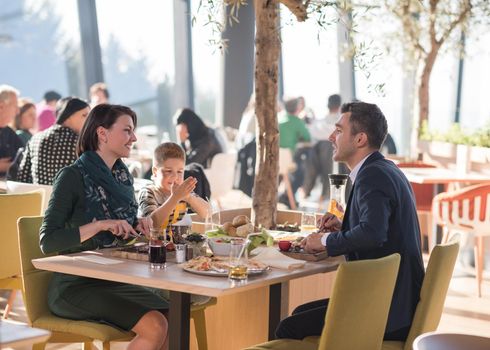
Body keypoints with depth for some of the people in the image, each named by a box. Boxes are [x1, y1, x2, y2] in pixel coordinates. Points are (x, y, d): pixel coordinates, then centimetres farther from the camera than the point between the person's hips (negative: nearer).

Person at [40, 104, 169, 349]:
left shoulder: (122, 174, 11)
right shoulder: (72, 177, -11)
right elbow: (48, 241, -18)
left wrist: (139, 226, 3)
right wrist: (99, 225, -25)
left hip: (115, 281, 7)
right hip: (76, 286, -7)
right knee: (154, 326, -25)